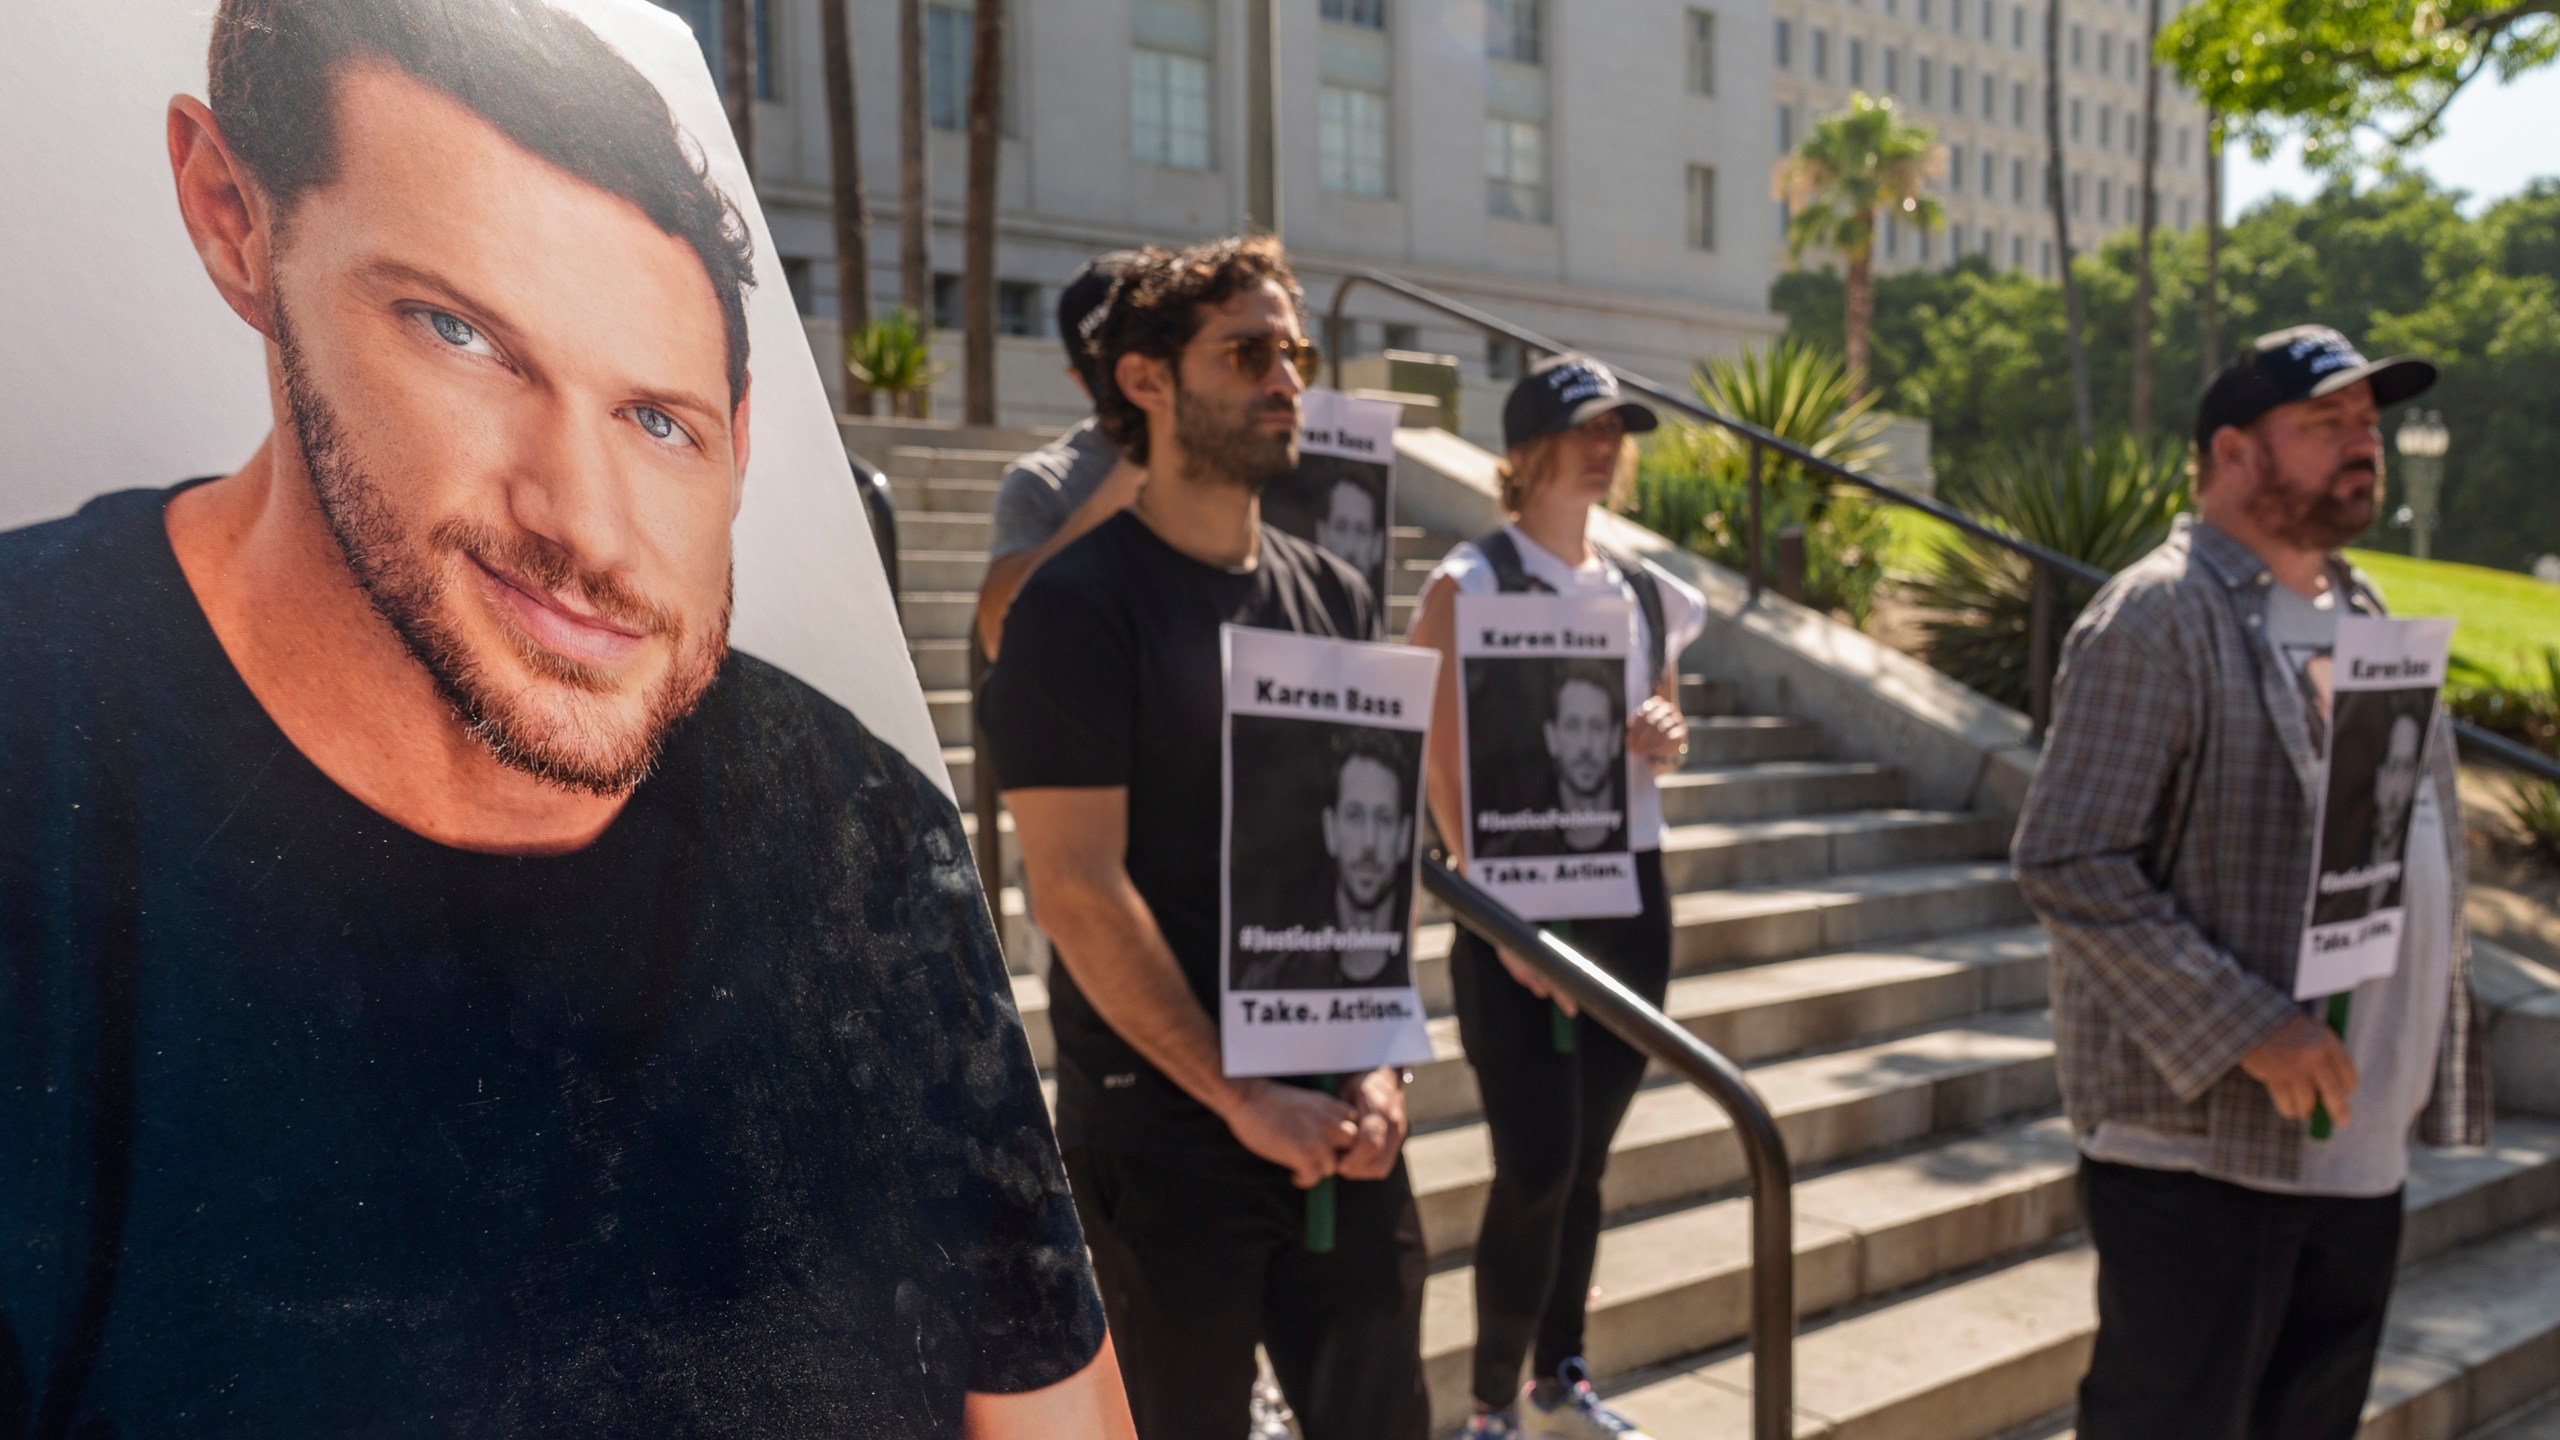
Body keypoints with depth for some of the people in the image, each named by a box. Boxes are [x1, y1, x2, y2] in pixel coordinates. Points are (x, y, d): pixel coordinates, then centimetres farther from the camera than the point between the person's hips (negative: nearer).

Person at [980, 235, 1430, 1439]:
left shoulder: (1334, 597, 7)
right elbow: (1078, 891, -16)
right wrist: (1240, 1097, -14)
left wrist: (1377, 1066, -3)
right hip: (1166, 1132, -5)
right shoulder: (1079, 604, -11)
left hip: (1338, 1124, 5)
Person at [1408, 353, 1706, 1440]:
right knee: (1537, 1165, -7)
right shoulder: (1471, 583, -8)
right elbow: (1445, 766, -12)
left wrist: (1666, 736, -2)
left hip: (1629, 894, 6)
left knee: (1586, 1159, 13)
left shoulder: (1644, 593, 10)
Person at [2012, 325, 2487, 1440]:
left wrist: (2440, 1081, 16)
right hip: (2204, 1148, -8)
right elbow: (2068, 864, -19)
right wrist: (2247, 1031, -22)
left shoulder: (2365, 616, 15)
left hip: (2362, 1152, 8)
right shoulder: (2158, 617, -12)